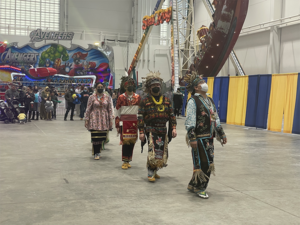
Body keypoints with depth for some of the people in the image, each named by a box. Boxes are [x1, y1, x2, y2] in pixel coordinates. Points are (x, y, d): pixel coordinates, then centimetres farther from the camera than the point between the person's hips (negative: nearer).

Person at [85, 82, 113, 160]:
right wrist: (87, 120, -2)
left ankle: (98, 151, 20)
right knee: (95, 137, -6)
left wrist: (110, 120, 5)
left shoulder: (107, 97, 7)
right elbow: (88, 109, 2)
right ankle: (96, 153, 4)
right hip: (94, 119, -2)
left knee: (101, 137, 3)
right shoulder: (92, 97, 1)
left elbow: (109, 109, 9)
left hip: (104, 120, 2)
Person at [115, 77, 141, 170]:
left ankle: (128, 160, 17)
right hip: (124, 122, -3)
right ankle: (125, 162, 2)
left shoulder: (137, 97, 8)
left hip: (134, 122, 3)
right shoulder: (121, 97, 1)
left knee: (132, 142, 5)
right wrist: (117, 125, -1)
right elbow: (118, 112, 2)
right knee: (125, 141, -6)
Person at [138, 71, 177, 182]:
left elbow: (171, 115, 14)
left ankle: (155, 171, 27)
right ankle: (150, 174, -2)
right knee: (153, 151, -15)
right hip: (151, 130, -5)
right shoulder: (145, 101, -1)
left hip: (163, 130, 5)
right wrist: (141, 132, -7)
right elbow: (140, 117, -2)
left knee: (163, 153, 8)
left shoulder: (166, 100, 11)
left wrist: (173, 128, 4)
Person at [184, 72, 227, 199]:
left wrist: (221, 134, 21)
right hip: (199, 138, -8)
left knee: (208, 163, 11)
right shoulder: (193, 101, -9)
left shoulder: (210, 101, 17)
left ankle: (193, 185, 26)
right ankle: (199, 188, 13)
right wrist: (192, 138, -23)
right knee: (203, 163, -4)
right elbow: (190, 121, -16)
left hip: (209, 137, 8)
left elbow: (216, 119, 22)